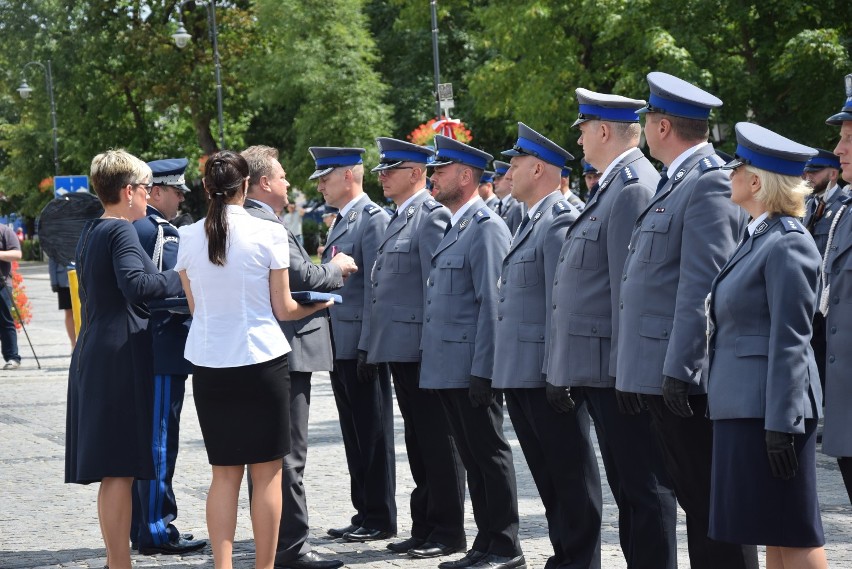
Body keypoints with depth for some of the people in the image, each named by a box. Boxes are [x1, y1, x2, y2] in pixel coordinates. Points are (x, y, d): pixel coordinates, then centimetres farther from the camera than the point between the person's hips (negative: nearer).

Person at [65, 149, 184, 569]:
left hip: (93, 356, 9)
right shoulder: (121, 231, -12)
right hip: (122, 356, -9)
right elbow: (136, 284, -25)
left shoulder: (90, 233, 17)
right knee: (120, 467, -6)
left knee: (113, 468, 12)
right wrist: (183, 278, -14)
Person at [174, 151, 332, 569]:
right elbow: (283, 309, -4)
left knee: (224, 472, 11)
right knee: (266, 472, 6)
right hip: (261, 360, -3)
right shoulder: (268, 234, -9)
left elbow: (194, 306, 9)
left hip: (208, 363, 3)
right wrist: (320, 303, 16)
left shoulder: (189, 237, 0)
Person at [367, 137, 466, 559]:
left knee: (437, 441, -2)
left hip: (421, 346, -9)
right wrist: (376, 343, 18)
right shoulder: (399, 218, 18)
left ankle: (447, 532, 3)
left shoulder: (431, 215, -11)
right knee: (417, 440, 13)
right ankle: (424, 527, 20)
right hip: (400, 347, 9)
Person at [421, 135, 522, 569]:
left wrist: (482, 370, -21)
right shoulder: (453, 228, 18)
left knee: (489, 454, -3)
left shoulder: (486, 228, -11)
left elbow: (491, 304, -17)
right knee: (472, 458, 12)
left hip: (472, 368, -9)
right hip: (447, 368, 9)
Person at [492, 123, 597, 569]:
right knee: (548, 478, 14)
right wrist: (503, 367, 18)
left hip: (547, 377, -10)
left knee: (571, 479, -2)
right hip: (520, 377, 10)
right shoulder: (530, 223, 18)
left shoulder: (560, 222, -13)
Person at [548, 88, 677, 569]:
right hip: (601, 371, 10)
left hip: (621, 370, -10)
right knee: (627, 488, 14)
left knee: (644, 488, -5)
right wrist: (566, 375, 19)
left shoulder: (634, 188, -14)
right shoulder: (612, 187, 17)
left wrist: (627, 367, -21)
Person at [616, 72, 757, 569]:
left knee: (713, 502, -6)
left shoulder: (710, 184, -13)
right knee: (694, 497, 13)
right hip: (662, 375, 10)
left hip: (688, 376, -10)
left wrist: (679, 369, -22)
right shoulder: (676, 183, 17)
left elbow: (703, 287, -20)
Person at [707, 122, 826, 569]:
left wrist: (782, 425, -21)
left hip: (769, 407, -10)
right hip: (744, 406, 10)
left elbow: (790, 341, -18)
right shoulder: (758, 238, 15)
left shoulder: (787, 244, -14)